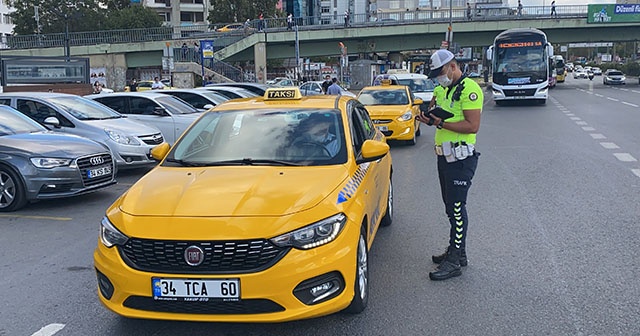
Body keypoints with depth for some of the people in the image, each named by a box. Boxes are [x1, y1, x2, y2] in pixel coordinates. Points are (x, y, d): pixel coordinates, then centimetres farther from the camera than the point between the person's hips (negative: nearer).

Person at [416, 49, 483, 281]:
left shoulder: (469, 89, -13)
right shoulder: (448, 90, 17)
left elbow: (472, 125, -21)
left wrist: (441, 123, -23)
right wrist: (431, 118, 2)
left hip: (460, 158, -10)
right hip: (445, 156, 10)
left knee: (457, 208, -6)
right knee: (451, 207, 16)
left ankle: (454, 262, 0)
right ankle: (458, 251, 28)